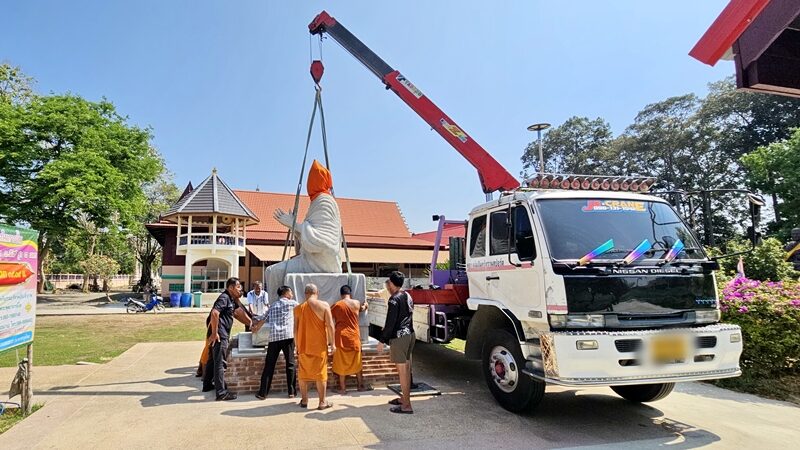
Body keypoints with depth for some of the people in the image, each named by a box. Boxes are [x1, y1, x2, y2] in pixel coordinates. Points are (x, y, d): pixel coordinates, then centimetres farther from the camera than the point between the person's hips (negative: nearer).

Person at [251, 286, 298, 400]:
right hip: (287, 336, -4)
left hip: (273, 337, 4)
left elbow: (263, 319, 31)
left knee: (269, 365, 6)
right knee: (290, 363, 4)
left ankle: (263, 393, 6)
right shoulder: (291, 303, 8)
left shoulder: (273, 305, 22)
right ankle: (292, 391, 6)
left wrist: (257, 327, 48)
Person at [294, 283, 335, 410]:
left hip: (303, 346, 3)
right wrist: (332, 343, -3)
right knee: (320, 373, 5)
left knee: (303, 373, 15)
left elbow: (296, 328, 4)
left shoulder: (298, 308, 0)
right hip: (319, 346, -3)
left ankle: (304, 400, 23)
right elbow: (330, 325, -11)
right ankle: (322, 402, 10)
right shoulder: (324, 305, -8)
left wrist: (297, 346, 14)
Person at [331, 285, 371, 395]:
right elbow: (362, 308, 23)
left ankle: (342, 388, 12)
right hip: (354, 336, 1)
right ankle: (361, 385, 23)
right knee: (356, 362, 14)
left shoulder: (336, 305, -4)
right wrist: (365, 305, 45)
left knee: (342, 363, 7)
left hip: (341, 336, -1)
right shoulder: (356, 303, 0)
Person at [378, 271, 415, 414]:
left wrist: (382, 340, -10)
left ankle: (406, 405, 0)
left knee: (402, 370, -4)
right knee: (406, 369, 16)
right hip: (410, 334, 9)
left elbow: (390, 323, -18)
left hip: (399, 337, -9)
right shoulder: (408, 296, 12)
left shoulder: (394, 299, -15)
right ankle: (404, 398, 28)